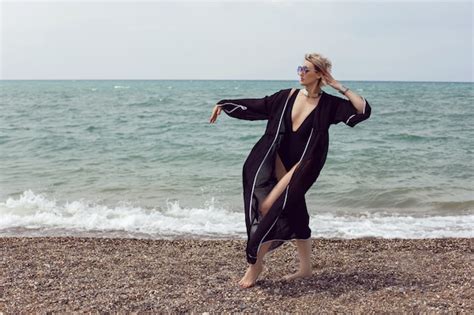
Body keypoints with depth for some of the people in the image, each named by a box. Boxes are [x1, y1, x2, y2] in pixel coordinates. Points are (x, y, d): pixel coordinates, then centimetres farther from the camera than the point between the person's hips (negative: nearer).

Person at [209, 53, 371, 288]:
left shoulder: (328, 104, -5)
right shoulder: (287, 96, 6)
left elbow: (364, 110, -13)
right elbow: (256, 106, 11)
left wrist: (339, 87, -12)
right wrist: (223, 105, 9)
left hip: (301, 167, -5)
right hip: (278, 162, 5)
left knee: (269, 206, -13)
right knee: (294, 215, 10)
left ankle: (256, 262, 6)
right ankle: (305, 268, 25)